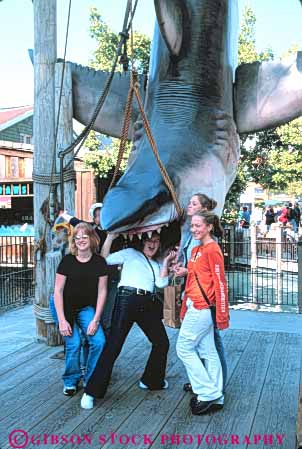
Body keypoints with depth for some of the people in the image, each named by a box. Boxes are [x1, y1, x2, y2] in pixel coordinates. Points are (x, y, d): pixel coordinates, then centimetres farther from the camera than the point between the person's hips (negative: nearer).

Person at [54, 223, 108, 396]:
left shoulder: (100, 262, -9)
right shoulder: (67, 260, -13)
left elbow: (102, 291, -6)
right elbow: (58, 291, -11)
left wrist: (96, 319, -13)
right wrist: (62, 320, -16)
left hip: (86, 309, 2)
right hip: (66, 309, -1)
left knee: (99, 341, -16)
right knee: (74, 344, -14)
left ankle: (91, 380, 7)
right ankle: (71, 382, 13)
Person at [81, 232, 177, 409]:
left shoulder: (157, 264, 25)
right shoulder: (131, 253, 14)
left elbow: (161, 283, 6)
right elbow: (105, 259, 4)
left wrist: (166, 262, 3)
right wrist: (110, 237, -4)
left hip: (148, 304, 6)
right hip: (128, 299, -6)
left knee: (162, 342, 9)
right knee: (113, 345, -10)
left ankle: (151, 380, 31)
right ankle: (92, 391, -4)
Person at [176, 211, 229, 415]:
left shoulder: (212, 250, -13)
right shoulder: (196, 250, 14)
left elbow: (220, 284, -16)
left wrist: (222, 316, -16)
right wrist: (185, 309, 17)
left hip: (202, 308, -9)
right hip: (196, 307, 9)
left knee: (184, 348, -1)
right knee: (207, 351, 11)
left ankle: (209, 393, 6)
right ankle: (216, 398, 19)